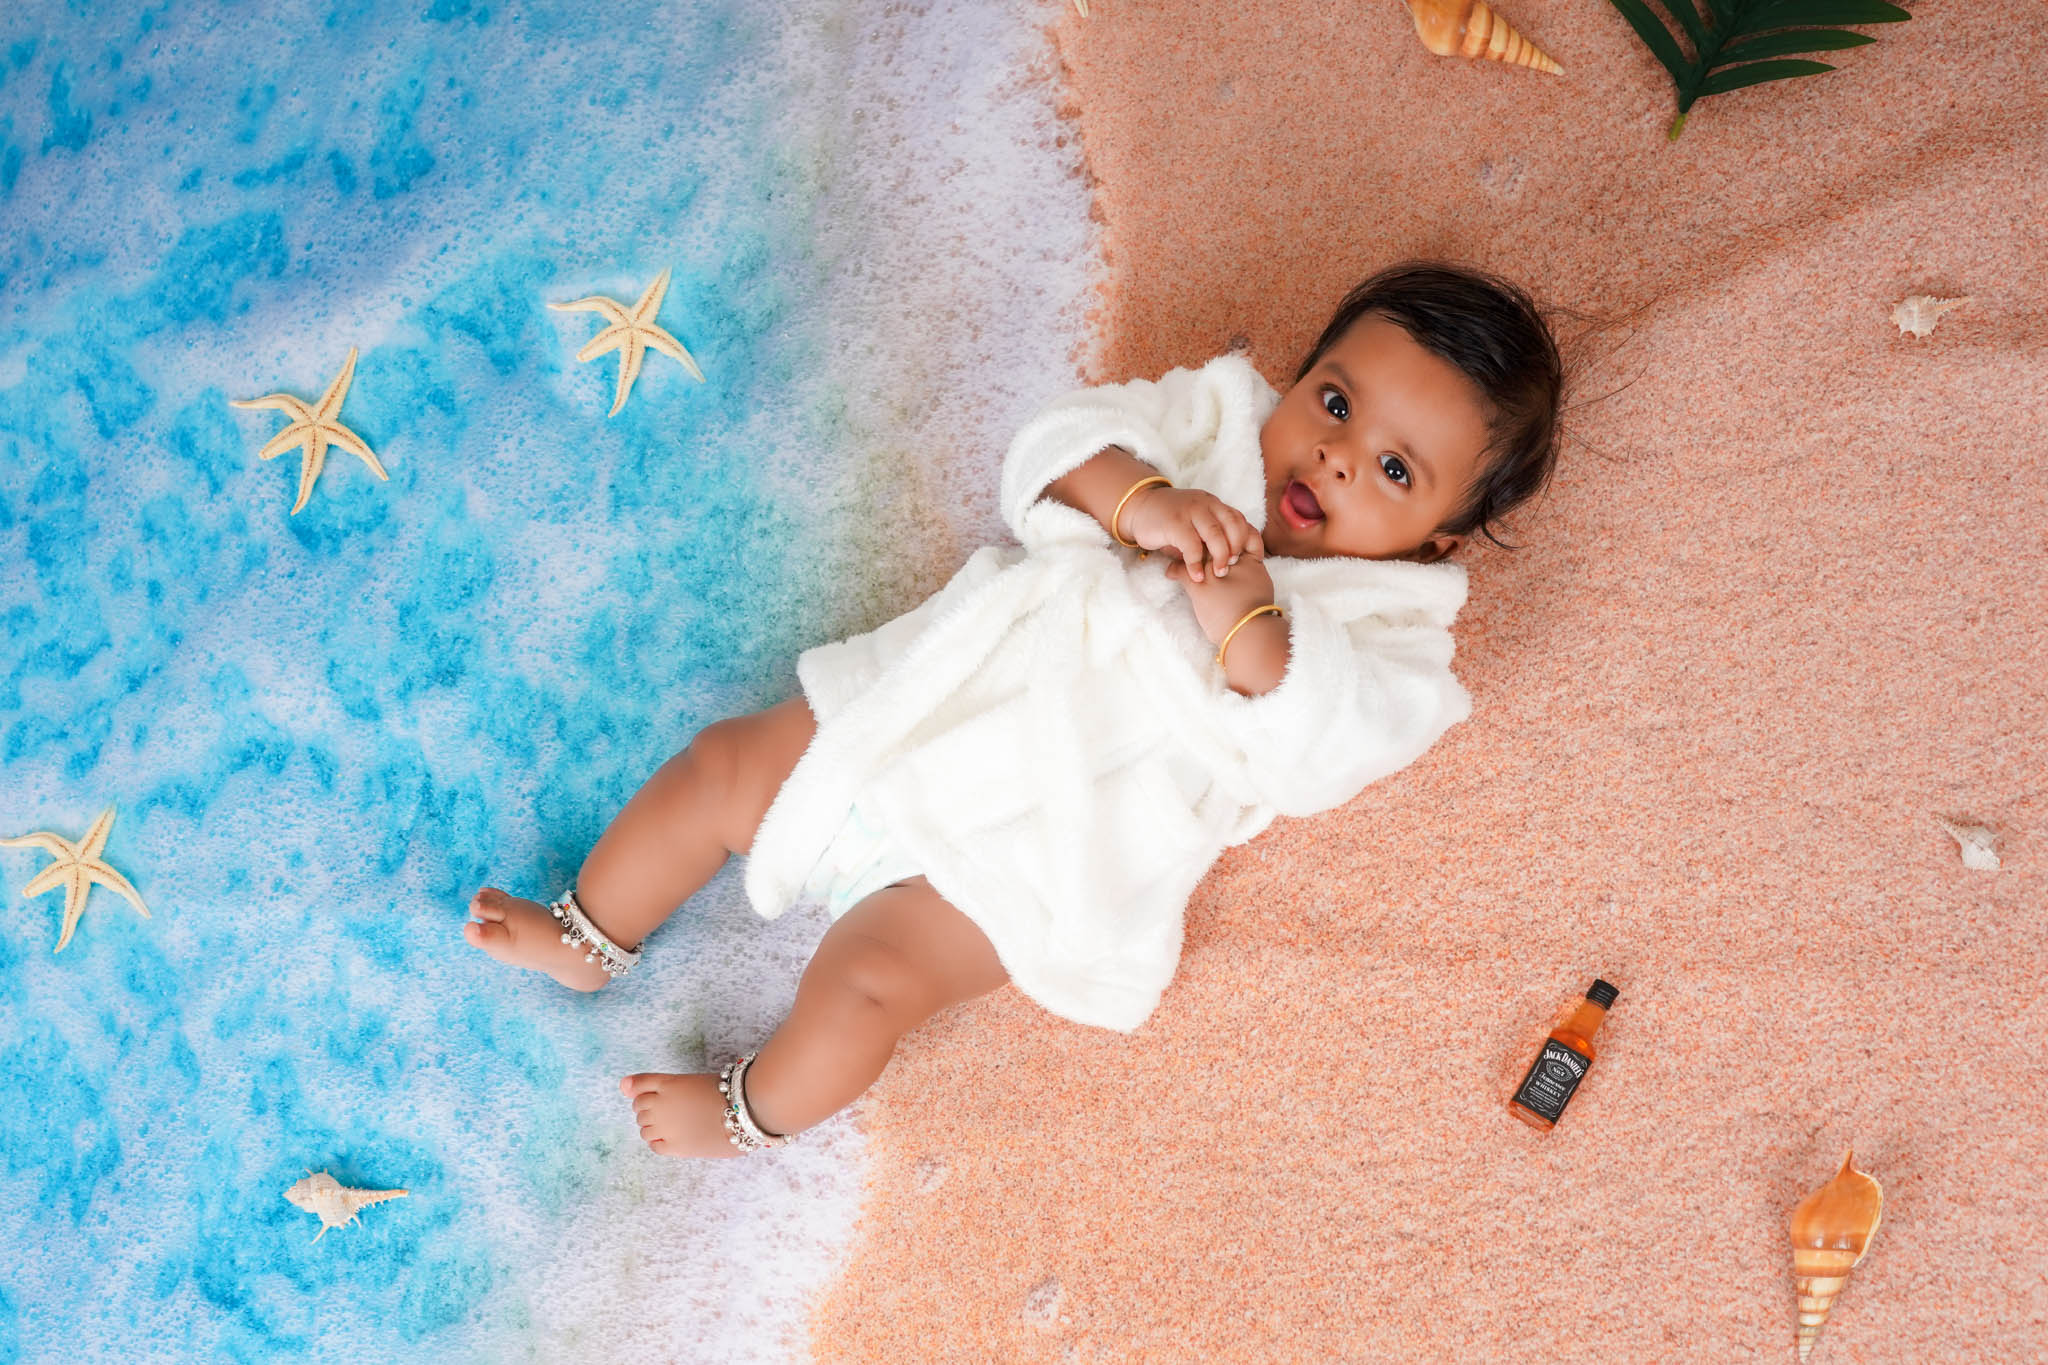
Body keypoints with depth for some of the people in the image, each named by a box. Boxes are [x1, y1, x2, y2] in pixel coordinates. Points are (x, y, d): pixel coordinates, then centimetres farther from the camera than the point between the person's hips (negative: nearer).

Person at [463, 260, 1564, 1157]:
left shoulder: (1387, 619, -1)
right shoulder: (1215, 421, 10)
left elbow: (1339, 744, -19)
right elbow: (1057, 448, -2)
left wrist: (1247, 625, -32)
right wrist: (1139, 499, -21)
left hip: (1028, 857, -5)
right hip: (919, 714, 5)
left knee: (868, 974, -17)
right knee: (719, 768, 5)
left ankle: (759, 1114, 13)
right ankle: (587, 939, 28)